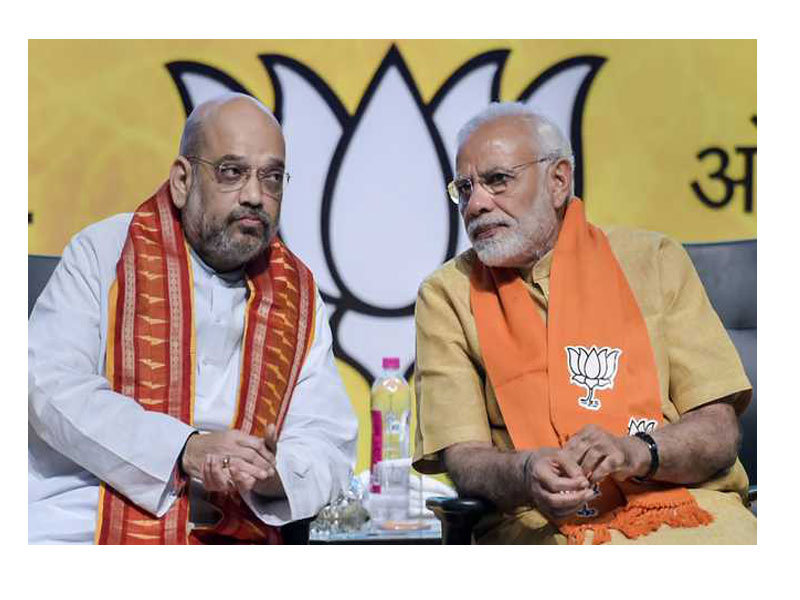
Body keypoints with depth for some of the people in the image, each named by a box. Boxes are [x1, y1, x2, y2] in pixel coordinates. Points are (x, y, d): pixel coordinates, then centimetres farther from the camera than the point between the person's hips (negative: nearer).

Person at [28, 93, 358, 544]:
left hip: (227, 537, 3)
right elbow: (53, 386, -8)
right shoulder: (105, 252, 5)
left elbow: (330, 449, 12)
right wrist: (185, 450, -19)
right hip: (78, 527, -3)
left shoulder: (298, 294, 14)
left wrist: (271, 475, -12)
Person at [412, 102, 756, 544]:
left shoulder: (652, 260, 11)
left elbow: (719, 432, 5)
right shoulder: (447, 294, 9)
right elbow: (461, 457, 1)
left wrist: (637, 451, -16)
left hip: (687, 509, 2)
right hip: (542, 525, -1)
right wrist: (525, 475, -21)